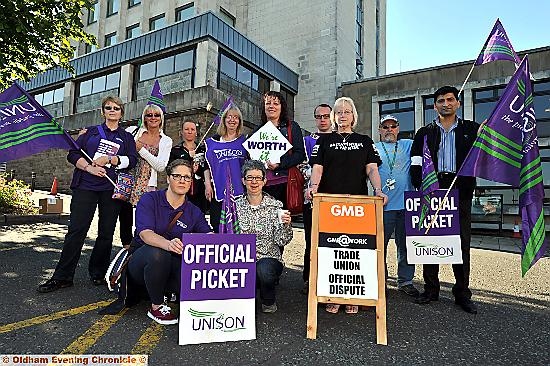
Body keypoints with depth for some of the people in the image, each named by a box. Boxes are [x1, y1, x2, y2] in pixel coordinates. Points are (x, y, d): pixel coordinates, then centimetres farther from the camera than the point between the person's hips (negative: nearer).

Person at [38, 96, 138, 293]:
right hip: (85, 186, 0)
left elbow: (132, 160, -1)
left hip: (111, 189, 0)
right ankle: (62, 276, 4)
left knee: (106, 232, 4)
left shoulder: (127, 137, 14)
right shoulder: (91, 132, 15)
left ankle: (98, 273, 17)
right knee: (76, 230, -4)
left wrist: (108, 159, -12)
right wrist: (90, 168, -10)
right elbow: (73, 153, 6)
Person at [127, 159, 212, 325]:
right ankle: (157, 306, -13)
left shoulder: (194, 212, 3)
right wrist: (168, 244, -45)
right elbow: (145, 233, -23)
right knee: (157, 253, -37)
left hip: (172, 267, 3)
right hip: (142, 262, -2)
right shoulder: (150, 199, -8)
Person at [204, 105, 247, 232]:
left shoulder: (244, 141, 10)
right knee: (217, 224, 3)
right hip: (218, 188, 1)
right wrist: (207, 184, -1)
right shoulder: (213, 141, 10)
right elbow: (207, 165, 9)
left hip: (239, 189, 0)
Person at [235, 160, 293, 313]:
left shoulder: (275, 206, -2)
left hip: (269, 258, -1)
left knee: (264, 270, -34)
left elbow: (282, 241, -7)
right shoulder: (236, 206, 4)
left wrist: (285, 225, -25)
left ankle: (269, 302, 0)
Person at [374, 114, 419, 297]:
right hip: (384, 205, -2)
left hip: (407, 203, 2)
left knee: (406, 245, 9)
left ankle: (405, 281, 22)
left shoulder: (408, 145, 16)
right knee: (380, 244, 2)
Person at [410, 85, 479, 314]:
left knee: (462, 242, 3)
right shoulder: (425, 133, 12)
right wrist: (422, 188, -7)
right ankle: (431, 289, 14)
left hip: (460, 191, 0)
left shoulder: (471, 129, 13)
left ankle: (462, 293, 14)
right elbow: (415, 165, 4)